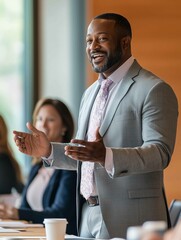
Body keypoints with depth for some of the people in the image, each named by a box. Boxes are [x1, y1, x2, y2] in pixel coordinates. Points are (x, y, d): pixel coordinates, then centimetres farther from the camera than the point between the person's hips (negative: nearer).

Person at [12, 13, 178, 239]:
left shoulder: (154, 90, -9)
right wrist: (48, 150, 3)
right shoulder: (91, 93, 16)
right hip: (88, 217, 7)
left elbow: (160, 152, -19)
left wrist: (105, 156, -33)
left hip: (128, 220, -7)